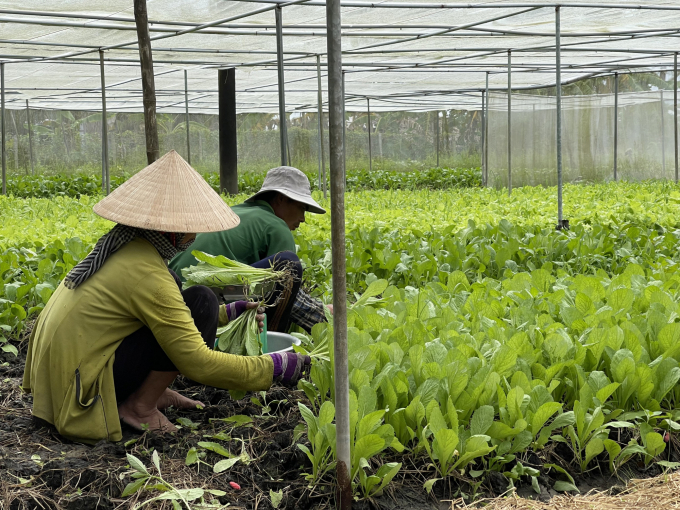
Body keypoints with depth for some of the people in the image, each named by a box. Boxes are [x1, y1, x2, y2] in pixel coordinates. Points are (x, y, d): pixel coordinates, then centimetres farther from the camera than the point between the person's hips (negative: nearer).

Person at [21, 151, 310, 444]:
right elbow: (198, 363, -21)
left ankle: (148, 389, 9)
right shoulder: (146, 274, -22)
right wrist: (274, 367, -13)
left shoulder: (123, 245, 5)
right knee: (200, 303, -15)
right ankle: (139, 407, -5)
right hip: (81, 389, -9)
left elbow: (165, 306, 24)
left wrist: (228, 313, 20)